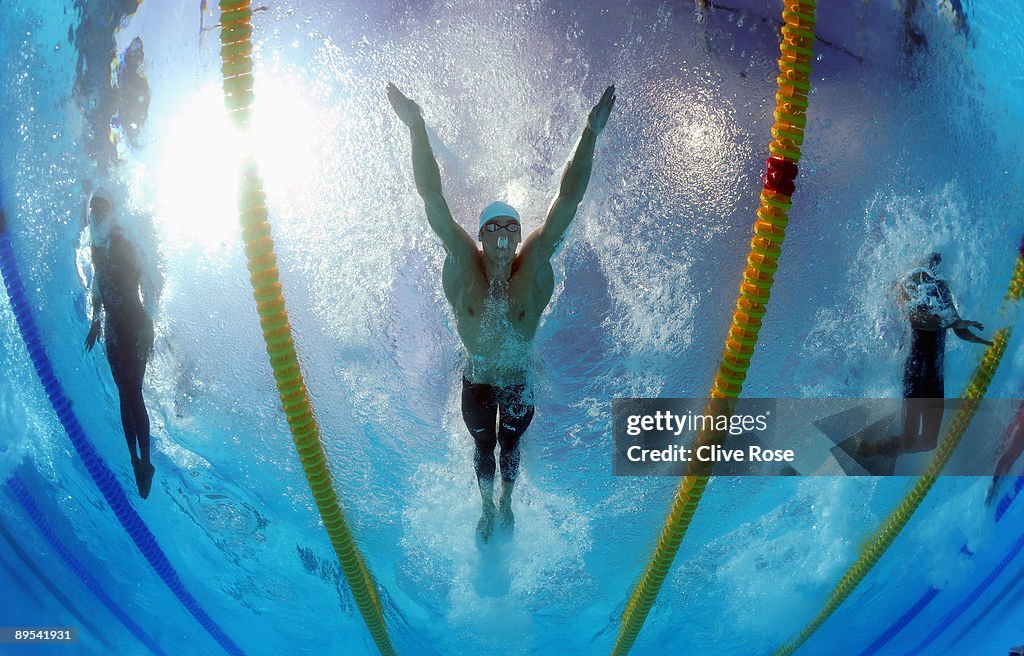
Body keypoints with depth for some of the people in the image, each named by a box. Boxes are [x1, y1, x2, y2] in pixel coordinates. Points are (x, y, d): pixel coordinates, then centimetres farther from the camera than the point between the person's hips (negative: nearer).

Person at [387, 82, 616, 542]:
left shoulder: (534, 264, -26)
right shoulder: (463, 263, -26)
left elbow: (569, 197, -31)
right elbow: (432, 196, -33)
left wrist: (590, 134, -37)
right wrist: (416, 129, -41)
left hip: (519, 383, 0)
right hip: (476, 383, 0)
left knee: (510, 444, 23)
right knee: (483, 445, 21)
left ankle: (506, 503, 51)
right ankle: (487, 507, 48)